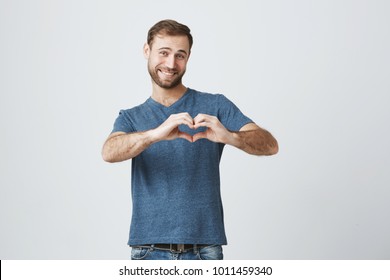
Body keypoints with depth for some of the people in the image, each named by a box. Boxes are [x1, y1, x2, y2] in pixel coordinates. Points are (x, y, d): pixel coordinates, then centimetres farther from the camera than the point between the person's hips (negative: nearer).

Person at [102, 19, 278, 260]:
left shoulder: (215, 106, 4)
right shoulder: (130, 118, 10)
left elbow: (270, 145, -7)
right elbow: (109, 153, -11)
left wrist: (230, 136, -28)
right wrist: (155, 134, -30)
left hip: (204, 249, -1)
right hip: (149, 249, 2)